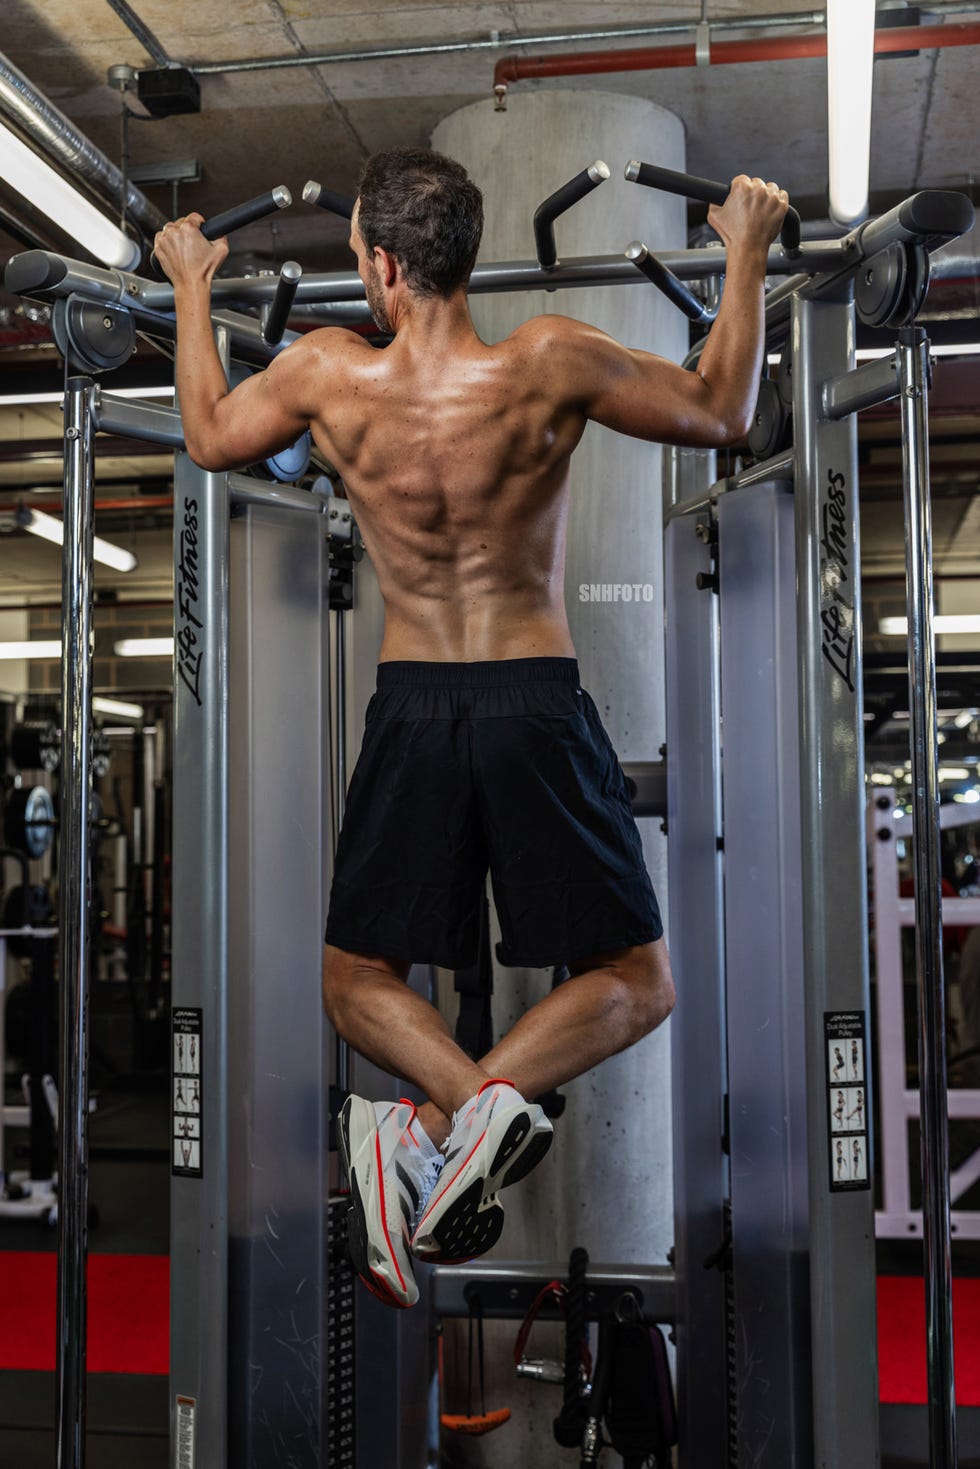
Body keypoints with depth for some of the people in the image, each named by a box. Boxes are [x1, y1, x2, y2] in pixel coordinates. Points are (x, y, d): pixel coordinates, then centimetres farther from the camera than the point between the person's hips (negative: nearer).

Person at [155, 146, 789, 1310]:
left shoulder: (327, 374, -6)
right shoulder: (549, 363, -10)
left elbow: (209, 437, 16)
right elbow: (720, 416, 4)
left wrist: (190, 288, 29)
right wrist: (747, 254, 16)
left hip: (410, 708, 1)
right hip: (539, 703, -1)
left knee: (359, 977, 17)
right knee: (634, 984, 12)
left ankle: (450, 1112, -13)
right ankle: (492, 1099, -16)